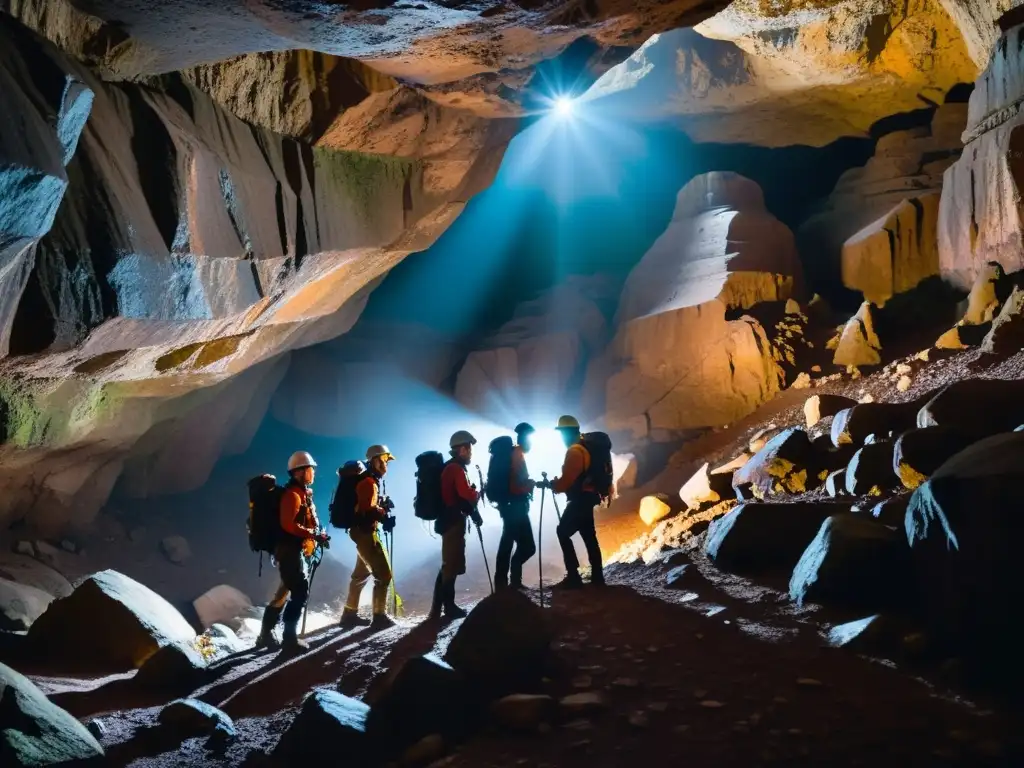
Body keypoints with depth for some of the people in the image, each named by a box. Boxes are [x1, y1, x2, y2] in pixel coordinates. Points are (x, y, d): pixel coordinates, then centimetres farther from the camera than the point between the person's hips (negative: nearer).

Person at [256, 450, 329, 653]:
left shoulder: (303, 493, 17)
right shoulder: (292, 494, -14)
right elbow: (288, 524, -25)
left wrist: (318, 536, 6)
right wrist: (314, 535, -25)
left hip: (297, 550, 10)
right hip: (290, 550, -10)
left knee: (285, 592, 15)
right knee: (301, 593, -11)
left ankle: (266, 635, 24)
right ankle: (290, 638, -9)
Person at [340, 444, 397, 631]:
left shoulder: (370, 481, 16)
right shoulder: (369, 482, -16)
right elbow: (367, 509, -26)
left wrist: (382, 507, 2)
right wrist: (384, 515, -16)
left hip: (363, 532, 11)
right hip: (365, 532, -11)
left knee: (362, 573, 20)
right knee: (383, 574, -8)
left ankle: (350, 614, 29)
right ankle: (379, 617, -6)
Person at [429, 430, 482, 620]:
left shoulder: (450, 467, 17)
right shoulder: (457, 469, -14)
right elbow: (467, 495, -22)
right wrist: (478, 493, -3)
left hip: (449, 520, 10)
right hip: (454, 521, -10)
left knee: (448, 565, 13)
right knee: (452, 566, -4)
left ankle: (438, 608, 15)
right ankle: (449, 606, 1)